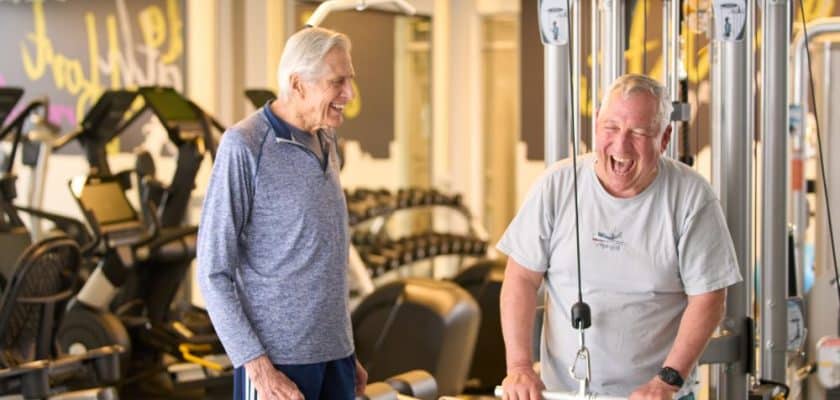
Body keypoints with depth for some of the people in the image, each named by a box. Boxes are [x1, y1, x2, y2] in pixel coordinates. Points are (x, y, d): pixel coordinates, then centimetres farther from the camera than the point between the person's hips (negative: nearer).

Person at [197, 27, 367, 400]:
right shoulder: (244, 146, -11)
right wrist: (259, 367, -16)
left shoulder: (325, 143, 10)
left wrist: (345, 353, 15)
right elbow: (213, 272, -12)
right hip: (277, 359, -6)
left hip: (334, 356, 6)